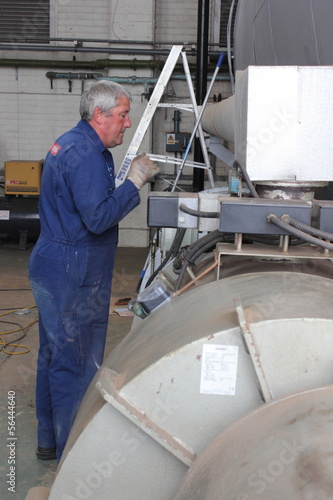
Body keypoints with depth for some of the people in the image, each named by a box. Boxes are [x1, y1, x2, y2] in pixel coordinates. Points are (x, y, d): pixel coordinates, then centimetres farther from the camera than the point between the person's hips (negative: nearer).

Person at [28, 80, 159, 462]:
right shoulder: (87, 154, -19)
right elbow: (98, 217, -26)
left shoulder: (69, 143, 15)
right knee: (77, 364, 0)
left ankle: (49, 441, 33)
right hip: (72, 276, -11)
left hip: (51, 268, 11)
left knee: (54, 356, 18)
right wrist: (134, 181, -18)